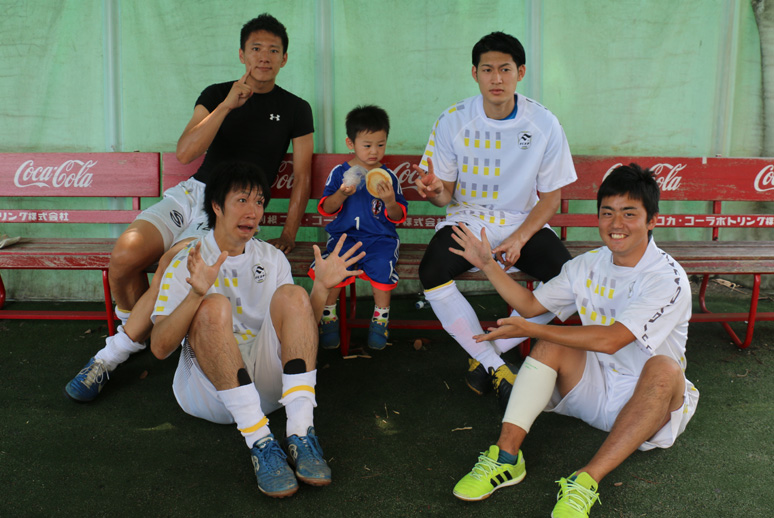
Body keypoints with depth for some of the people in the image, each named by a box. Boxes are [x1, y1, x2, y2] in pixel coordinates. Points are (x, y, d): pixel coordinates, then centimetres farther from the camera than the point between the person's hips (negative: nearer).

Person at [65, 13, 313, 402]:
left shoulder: (295, 110, 9)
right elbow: (184, 153, -2)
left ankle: (112, 355, -13)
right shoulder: (216, 94, 11)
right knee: (124, 256, -23)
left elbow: (302, 177, 9)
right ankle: (134, 328, 9)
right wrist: (227, 106, -11)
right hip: (191, 192, 3)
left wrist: (288, 235, 1)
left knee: (173, 264, -31)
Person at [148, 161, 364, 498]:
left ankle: (301, 434, -29)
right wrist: (195, 293, -27)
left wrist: (322, 288, -5)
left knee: (292, 295, -18)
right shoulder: (186, 263, 2)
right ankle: (260, 442, -35)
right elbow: (159, 348, -11)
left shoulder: (272, 259, 16)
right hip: (209, 389, -3)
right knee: (214, 306, -28)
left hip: (265, 381, 3)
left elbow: (300, 332, 13)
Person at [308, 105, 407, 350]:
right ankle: (328, 316, -5)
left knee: (382, 265, -30)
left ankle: (381, 318, -9)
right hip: (344, 234, 1)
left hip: (380, 237, 0)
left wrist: (390, 202, -17)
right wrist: (342, 194, -16)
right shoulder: (339, 173, 6)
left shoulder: (388, 176, 5)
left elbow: (398, 217, 5)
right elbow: (326, 209, 3)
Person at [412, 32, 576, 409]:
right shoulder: (453, 122, -6)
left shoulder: (545, 125, -6)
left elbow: (550, 196, -1)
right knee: (431, 272, -31)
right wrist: (435, 190, -29)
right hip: (467, 219, 0)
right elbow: (446, 195, -3)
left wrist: (519, 239, -17)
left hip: (524, 222, 1)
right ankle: (496, 367, -16)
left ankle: (484, 355, -12)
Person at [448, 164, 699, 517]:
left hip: (647, 401, -5)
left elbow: (610, 340, -31)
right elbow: (531, 304, 10)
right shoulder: (588, 266, 0)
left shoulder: (668, 279, -21)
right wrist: (488, 265, 1)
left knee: (664, 368, -35)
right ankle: (507, 455, -24)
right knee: (552, 345, -17)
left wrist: (531, 329, -29)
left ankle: (587, 479, -38)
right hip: (596, 391, 5)